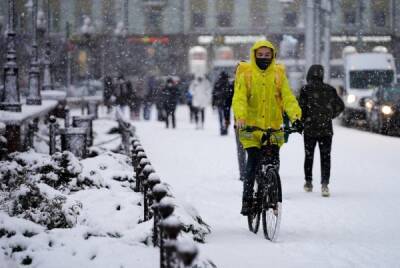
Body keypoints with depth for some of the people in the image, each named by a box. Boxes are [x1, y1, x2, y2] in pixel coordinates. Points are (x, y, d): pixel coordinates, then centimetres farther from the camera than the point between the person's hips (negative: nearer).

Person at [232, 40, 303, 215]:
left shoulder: (278, 74, 6)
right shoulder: (245, 74, -1)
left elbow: (288, 97, -3)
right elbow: (239, 98, -11)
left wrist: (295, 117, -20)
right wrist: (240, 118, -28)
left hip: (273, 127, 2)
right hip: (250, 126, -2)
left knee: (274, 162, -2)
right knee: (253, 162, -10)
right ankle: (247, 199, 0)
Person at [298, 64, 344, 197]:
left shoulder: (305, 89, -8)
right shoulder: (330, 90, 2)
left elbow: (301, 107, -13)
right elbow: (340, 106, 6)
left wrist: (301, 121, 3)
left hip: (310, 128, -1)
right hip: (326, 129, 1)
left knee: (309, 156, 13)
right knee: (325, 157, 1)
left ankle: (308, 182, 19)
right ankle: (324, 183, -13)